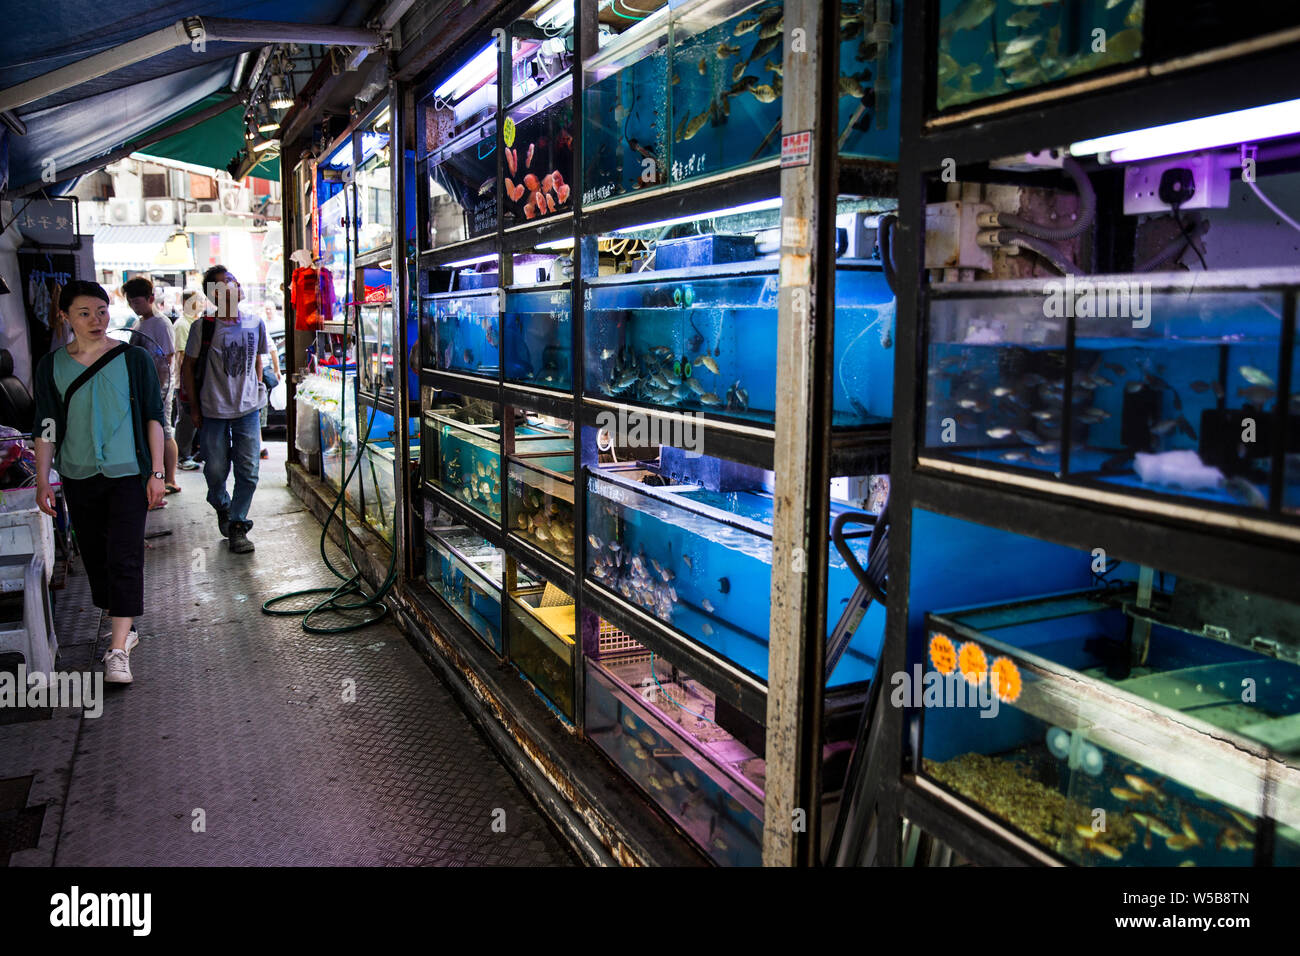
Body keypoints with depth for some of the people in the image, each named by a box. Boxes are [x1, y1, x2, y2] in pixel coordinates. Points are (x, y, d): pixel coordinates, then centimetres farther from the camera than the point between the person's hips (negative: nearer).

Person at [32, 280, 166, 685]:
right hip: (78, 477, 3)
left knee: (124, 557, -10)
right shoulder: (52, 366, 5)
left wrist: (157, 472, -3)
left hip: (127, 474, -3)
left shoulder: (133, 359, -1)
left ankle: (118, 650, -11)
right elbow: (46, 427, 7)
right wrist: (42, 481, 3)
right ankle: (124, 628, 28)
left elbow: (153, 417, 1)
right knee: (95, 557, 11)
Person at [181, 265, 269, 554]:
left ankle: (237, 525, 14)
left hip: (248, 410, 2)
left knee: (248, 471, 0)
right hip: (213, 411, -2)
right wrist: (194, 406, -1)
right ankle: (222, 506, 37)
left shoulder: (255, 324, 3)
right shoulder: (203, 327, -7)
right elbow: (188, 366, 1)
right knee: (216, 470, 6)